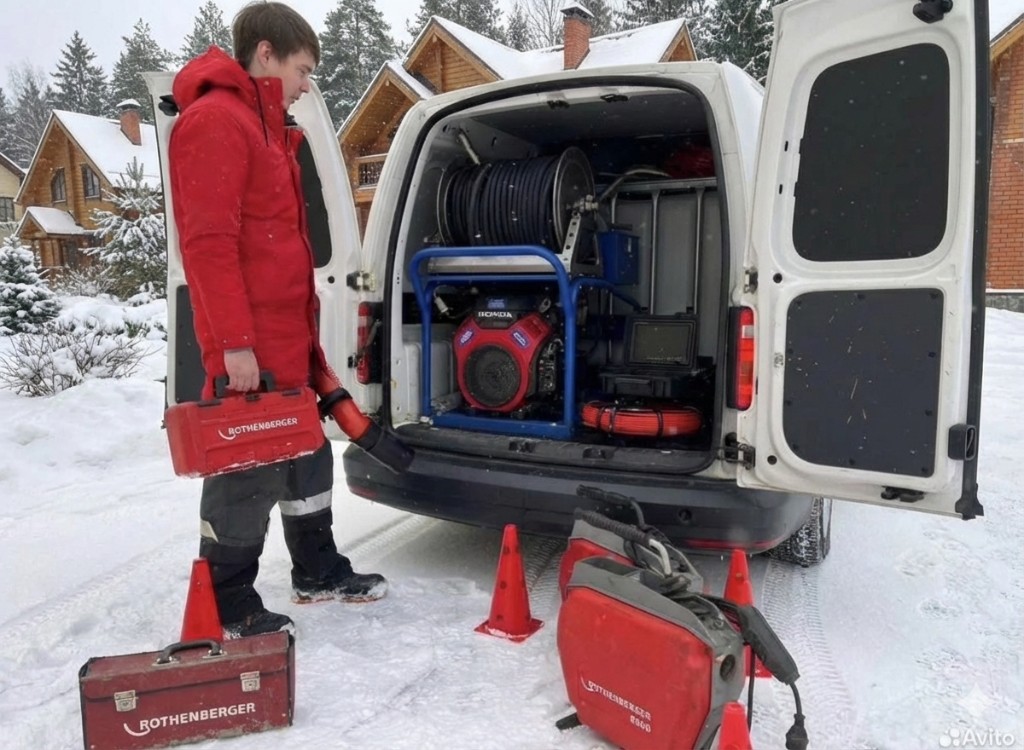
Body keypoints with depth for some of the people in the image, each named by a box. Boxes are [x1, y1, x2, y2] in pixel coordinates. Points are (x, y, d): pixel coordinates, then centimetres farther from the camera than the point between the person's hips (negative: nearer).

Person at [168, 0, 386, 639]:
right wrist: (234, 343, -23)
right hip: (250, 350, -10)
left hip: (286, 339, 10)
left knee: (306, 455, 17)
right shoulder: (215, 120, -11)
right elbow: (208, 242, -19)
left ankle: (319, 571, 31)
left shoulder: (267, 127, 21)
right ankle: (229, 608, 15)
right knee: (248, 473, -1)